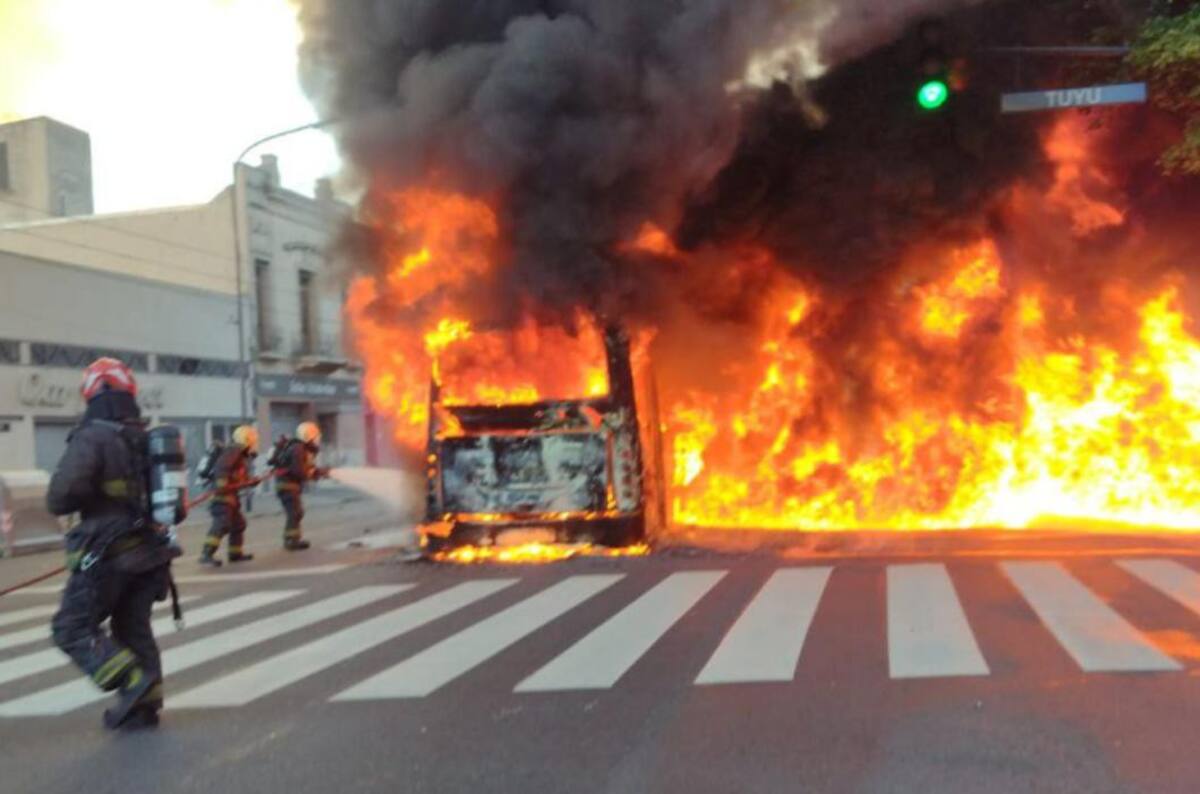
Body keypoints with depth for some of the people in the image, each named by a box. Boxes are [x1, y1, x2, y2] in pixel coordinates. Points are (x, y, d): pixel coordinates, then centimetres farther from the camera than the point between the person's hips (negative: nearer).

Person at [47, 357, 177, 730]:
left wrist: (60, 502, -4)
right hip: (148, 552, 7)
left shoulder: (92, 437, -15)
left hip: (105, 555, -7)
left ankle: (133, 681, -10)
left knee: (73, 628, 4)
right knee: (133, 628, 16)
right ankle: (144, 705, 17)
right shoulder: (148, 439, 9)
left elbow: (62, 494, -25)